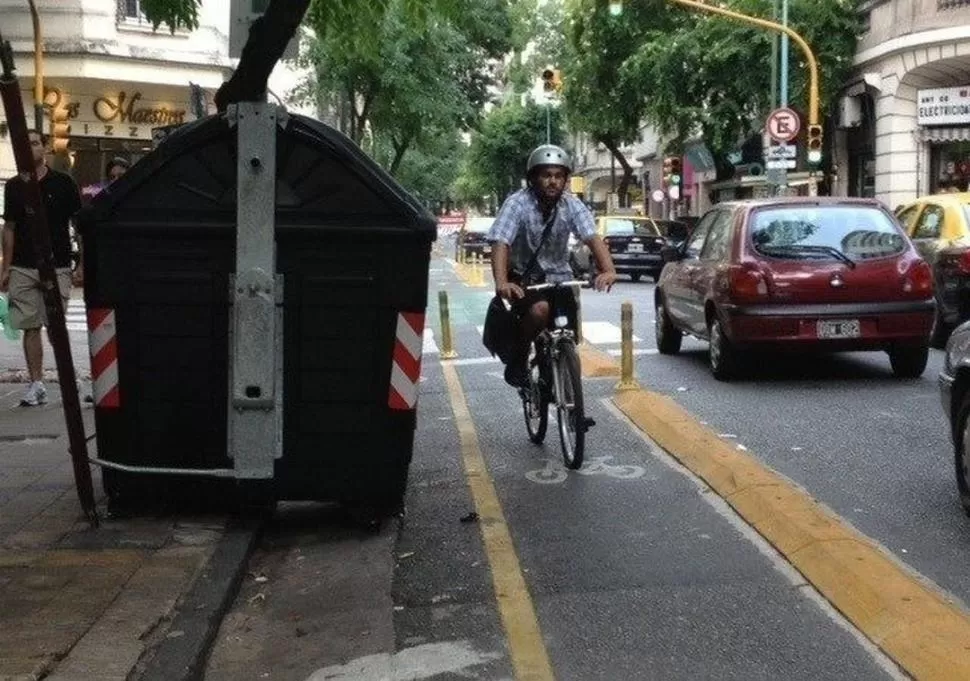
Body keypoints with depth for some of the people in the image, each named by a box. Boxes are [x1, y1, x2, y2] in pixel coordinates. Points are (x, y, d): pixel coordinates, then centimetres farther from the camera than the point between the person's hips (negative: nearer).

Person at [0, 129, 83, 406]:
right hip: (22, 269, 3)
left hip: (57, 267, -3)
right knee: (30, 326, 4)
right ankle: (36, 385, 10)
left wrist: (82, 266, -5)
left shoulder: (62, 183, 0)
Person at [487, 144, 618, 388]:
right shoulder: (517, 203, -17)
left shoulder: (572, 205, -8)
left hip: (558, 277, 3)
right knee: (540, 310, -32)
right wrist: (501, 282, -45)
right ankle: (518, 360, -9)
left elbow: (592, 237, -20)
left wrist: (608, 270, -40)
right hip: (524, 277, -3)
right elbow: (500, 243, -28)